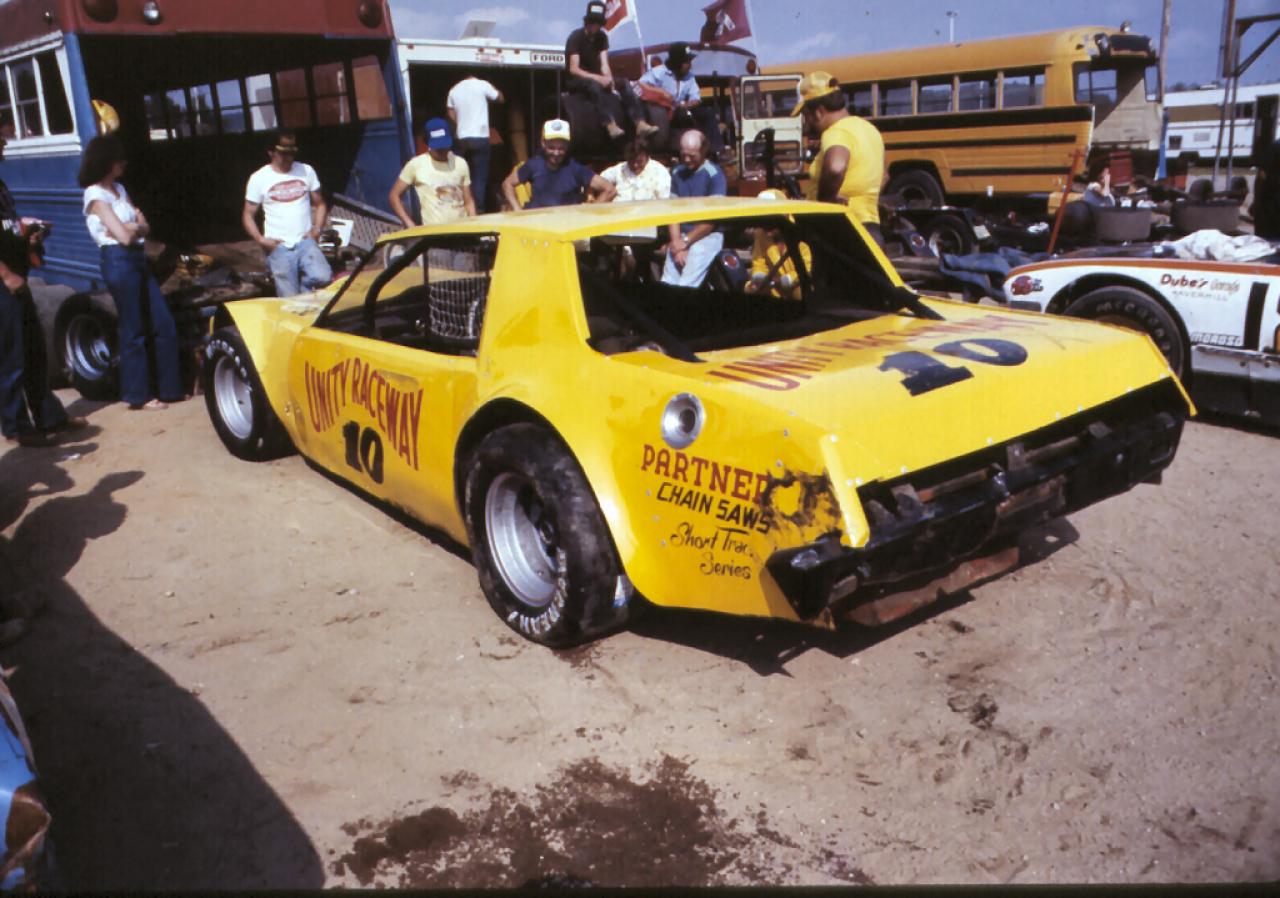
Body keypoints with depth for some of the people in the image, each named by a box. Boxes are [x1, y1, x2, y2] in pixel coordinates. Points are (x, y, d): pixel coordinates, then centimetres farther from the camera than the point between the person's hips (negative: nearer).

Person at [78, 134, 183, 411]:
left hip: (138, 259, 8)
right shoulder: (96, 195, -9)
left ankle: (169, 388, 16)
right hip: (119, 261, -8)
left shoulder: (119, 189, 17)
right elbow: (124, 236, -15)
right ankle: (138, 395, 9)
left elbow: (145, 227, 10)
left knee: (164, 324, 7)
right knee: (133, 331, -1)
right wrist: (135, 226, 5)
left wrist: (133, 226, -10)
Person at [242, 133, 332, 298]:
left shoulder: (307, 171, 8)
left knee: (323, 277, -28)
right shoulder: (259, 178, 2)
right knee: (291, 299, -14)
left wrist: (317, 229, -2)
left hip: (305, 242, 2)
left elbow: (319, 204, 15)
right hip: (279, 247, -1)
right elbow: (248, 215, 7)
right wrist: (260, 239, -10)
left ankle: (303, 282, 3)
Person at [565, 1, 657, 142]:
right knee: (594, 85, -39)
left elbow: (604, 65, -3)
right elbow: (573, 69, -22)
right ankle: (611, 125, -55)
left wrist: (609, 79, -26)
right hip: (575, 80, -6)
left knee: (624, 83, -17)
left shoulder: (602, 37, 5)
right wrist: (599, 78, -33)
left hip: (595, 78, 6)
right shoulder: (576, 36, -12)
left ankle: (640, 123, -33)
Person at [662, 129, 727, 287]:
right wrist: (677, 241, -8)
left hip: (707, 236, -5)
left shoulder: (714, 174, -6)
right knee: (667, 284, -13)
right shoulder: (677, 173, 11)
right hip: (681, 236, 5)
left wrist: (686, 241, -9)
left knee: (686, 286, -22)